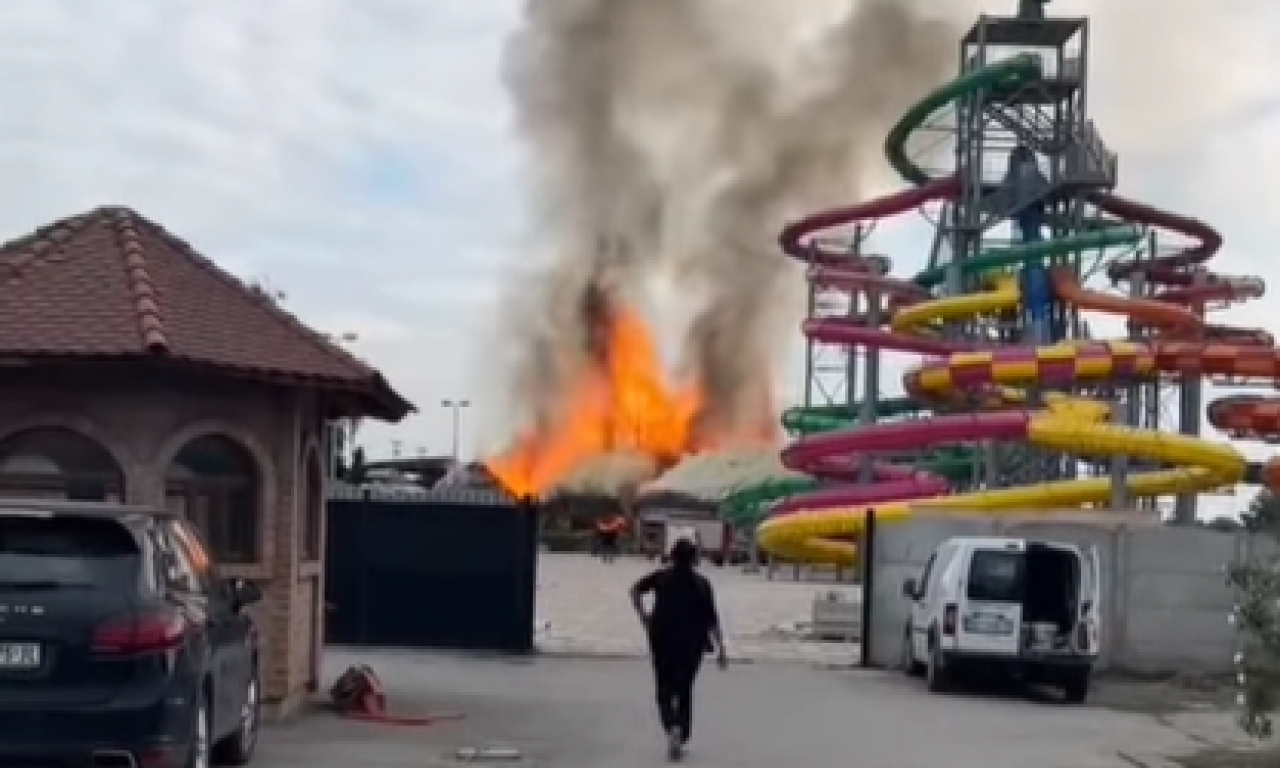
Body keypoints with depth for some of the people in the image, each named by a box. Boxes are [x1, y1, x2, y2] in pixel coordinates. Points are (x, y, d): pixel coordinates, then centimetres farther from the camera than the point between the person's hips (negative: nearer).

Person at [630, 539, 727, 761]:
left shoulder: (661, 577, 0)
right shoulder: (702, 584, -3)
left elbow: (636, 590, -11)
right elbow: (712, 620, -7)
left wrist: (643, 616, -3)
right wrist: (720, 650, -5)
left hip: (662, 640, 0)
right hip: (691, 643, 0)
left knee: (664, 689, 8)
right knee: (684, 691, 13)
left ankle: (672, 727, -18)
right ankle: (682, 738, 10)